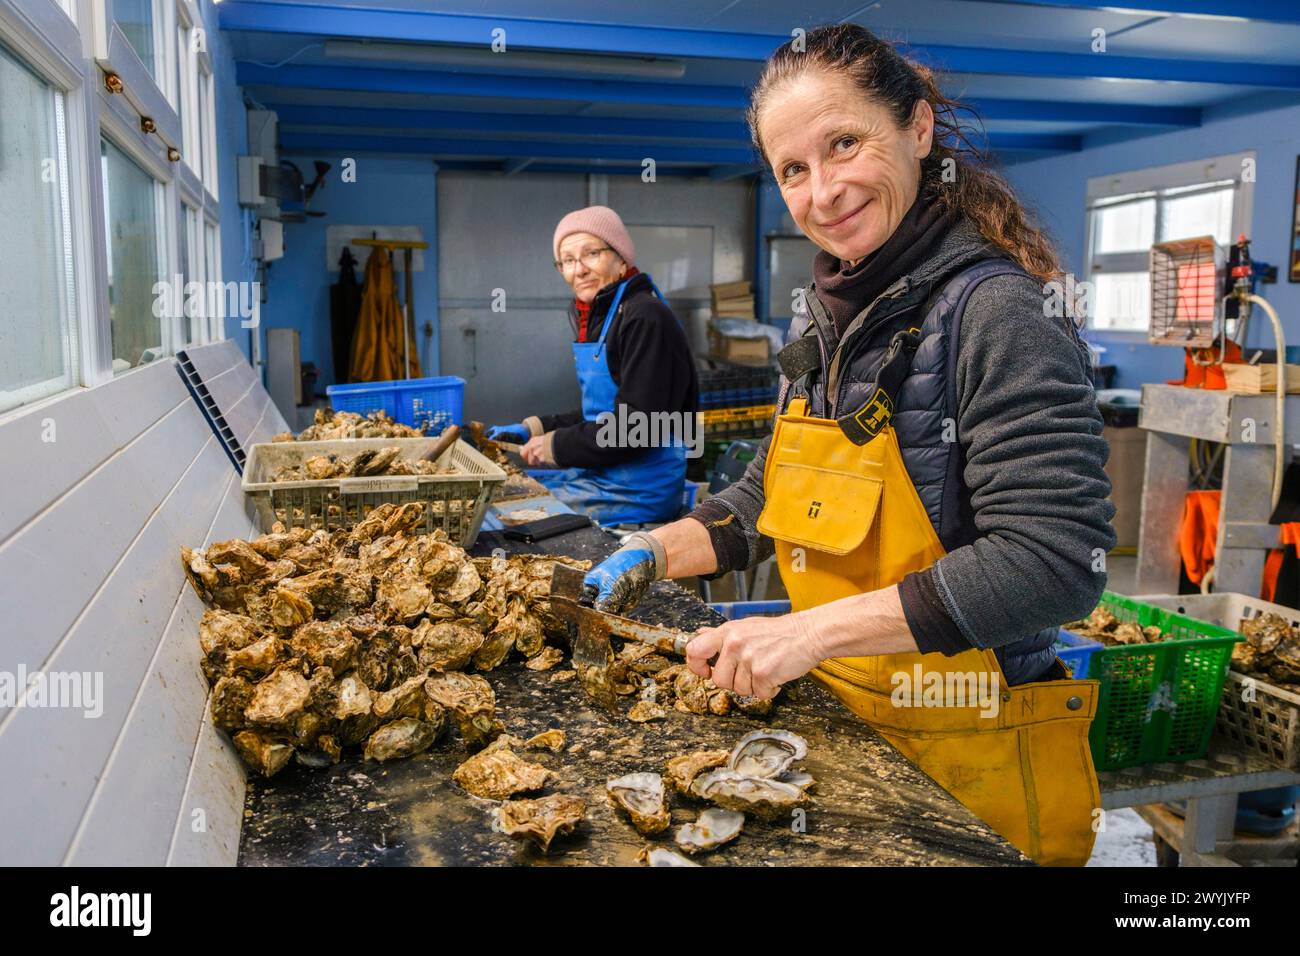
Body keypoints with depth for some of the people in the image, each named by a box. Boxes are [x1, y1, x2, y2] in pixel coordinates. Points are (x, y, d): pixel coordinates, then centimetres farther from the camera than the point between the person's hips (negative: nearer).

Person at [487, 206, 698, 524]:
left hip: (636, 492, -9)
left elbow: (637, 426, -23)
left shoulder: (644, 319, -17)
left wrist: (555, 445, -14)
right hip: (599, 475, 9)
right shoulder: (600, 318, 13)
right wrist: (532, 429, 12)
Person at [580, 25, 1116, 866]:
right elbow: (774, 494, 13)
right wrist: (657, 555, -1)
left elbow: (1054, 563, -27)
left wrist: (814, 630, -29)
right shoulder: (829, 318, 3)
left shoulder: (996, 313, -21)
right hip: (842, 726, 7)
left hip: (973, 760, -7)